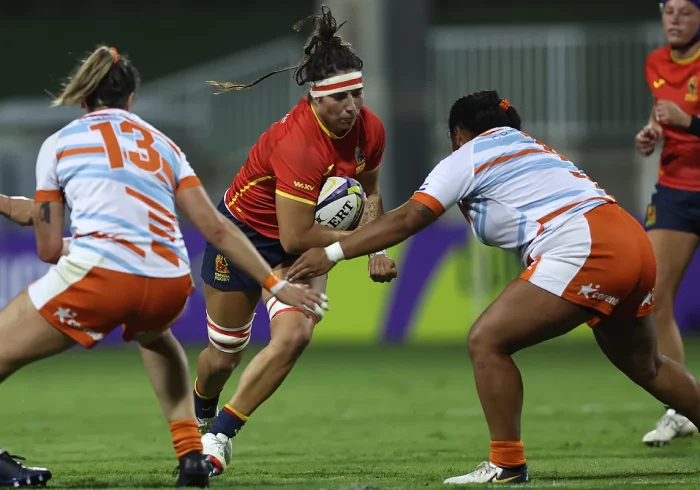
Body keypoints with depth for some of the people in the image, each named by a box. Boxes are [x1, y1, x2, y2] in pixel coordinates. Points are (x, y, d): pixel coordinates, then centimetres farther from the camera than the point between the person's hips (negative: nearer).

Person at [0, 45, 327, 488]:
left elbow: (49, 248, 16)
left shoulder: (58, 145, 15)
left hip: (100, 274, -5)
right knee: (153, 335, 40)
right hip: (170, 286, 5)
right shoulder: (163, 145, 23)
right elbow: (216, 228, 16)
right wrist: (276, 285, 20)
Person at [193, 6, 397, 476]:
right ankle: (201, 419, 43)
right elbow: (295, 237, -33)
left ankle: (219, 435, -5)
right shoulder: (298, 142, -36)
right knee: (223, 355, 7)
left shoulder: (369, 129, -14)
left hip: (299, 249, 5)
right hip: (243, 232, -5)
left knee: (293, 335, -20)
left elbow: (369, 191, 9)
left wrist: (376, 248, -4)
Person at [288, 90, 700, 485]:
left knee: (488, 341, -4)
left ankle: (507, 464, -3)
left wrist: (333, 254, 2)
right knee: (645, 366, 25)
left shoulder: (468, 156, 6)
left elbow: (407, 220, 0)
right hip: (635, 242, 9)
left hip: (581, 251, -9)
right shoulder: (534, 148, 29)